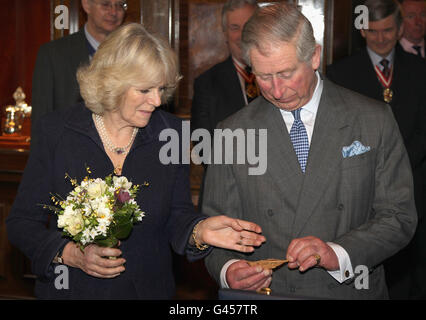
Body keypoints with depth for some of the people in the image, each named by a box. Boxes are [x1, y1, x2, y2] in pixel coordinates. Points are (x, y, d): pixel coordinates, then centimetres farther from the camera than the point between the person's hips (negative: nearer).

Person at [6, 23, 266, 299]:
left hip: (150, 288, 2)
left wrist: (198, 231, -23)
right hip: (72, 289, -2)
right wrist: (69, 254, -22)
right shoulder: (57, 131, -9)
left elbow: (176, 217, -2)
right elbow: (22, 222, -7)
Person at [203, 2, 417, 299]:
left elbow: (399, 217, 0)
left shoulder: (374, 120, 1)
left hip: (352, 290, -1)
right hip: (264, 295, 1)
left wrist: (337, 254, -14)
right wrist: (227, 269, -13)